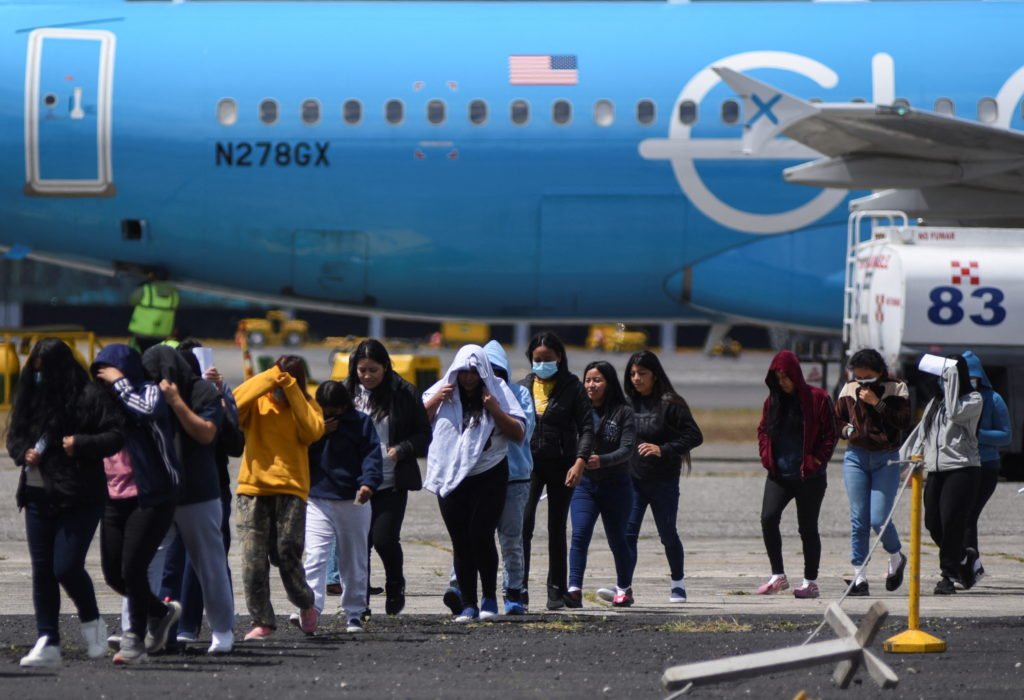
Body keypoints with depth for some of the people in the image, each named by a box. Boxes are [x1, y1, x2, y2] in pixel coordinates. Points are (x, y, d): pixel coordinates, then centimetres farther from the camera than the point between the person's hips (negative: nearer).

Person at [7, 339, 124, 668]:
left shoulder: (91, 397, -8)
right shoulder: (30, 396, 11)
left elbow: (116, 436, -10)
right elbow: (14, 435, 19)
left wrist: (82, 443, -23)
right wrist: (24, 453, -2)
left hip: (79, 498, -6)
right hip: (38, 496, 6)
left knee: (66, 566, -11)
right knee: (42, 569, 4)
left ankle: (91, 622, 15)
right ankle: (48, 643, 6)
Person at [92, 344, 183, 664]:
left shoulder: (149, 391, -7)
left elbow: (147, 410, -30)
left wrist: (119, 382, -19)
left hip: (152, 496, -7)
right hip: (115, 497, 7)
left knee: (132, 569, -12)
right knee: (113, 574, 7)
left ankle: (135, 640, 3)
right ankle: (160, 612, 32)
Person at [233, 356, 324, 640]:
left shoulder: (305, 406, 11)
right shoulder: (257, 403, 8)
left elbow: (313, 431, -9)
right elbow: (234, 403, -14)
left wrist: (291, 392, -8)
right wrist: (269, 380, -10)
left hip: (291, 489, 0)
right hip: (253, 488, 0)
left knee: (287, 553, -7)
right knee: (253, 558, -6)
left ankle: (306, 605, 19)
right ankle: (262, 621, 0)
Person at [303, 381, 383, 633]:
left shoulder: (360, 422, 3)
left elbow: (372, 454, -6)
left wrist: (368, 483, -23)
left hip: (353, 501, 0)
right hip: (318, 501, 0)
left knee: (354, 560, 8)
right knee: (315, 556, -14)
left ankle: (354, 613, 16)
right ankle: (310, 608, -22)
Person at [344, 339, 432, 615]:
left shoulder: (404, 394, -2)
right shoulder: (347, 392, 3)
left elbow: (424, 434, 3)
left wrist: (402, 449, -15)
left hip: (392, 483, -2)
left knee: (384, 538, -11)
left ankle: (395, 586, 18)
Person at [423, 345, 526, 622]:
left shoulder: (499, 393, 2)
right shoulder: (442, 391, 7)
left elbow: (519, 433, -1)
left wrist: (495, 410, -13)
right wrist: (434, 401, -8)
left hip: (489, 476, -3)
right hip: (451, 478, 3)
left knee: (480, 534, -14)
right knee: (460, 542, 2)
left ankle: (489, 598, 1)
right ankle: (468, 605, 7)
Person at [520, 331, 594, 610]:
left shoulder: (572, 386, 0)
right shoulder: (524, 386, 9)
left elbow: (587, 427, -3)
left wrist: (580, 462, -15)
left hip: (561, 465, -1)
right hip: (529, 462, 1)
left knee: (557, 529, 5)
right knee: (523, 522, -14)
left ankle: (556, 592, 11)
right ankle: (520, 587, -16)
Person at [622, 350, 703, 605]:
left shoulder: (671, 404, -8)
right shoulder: (628, 404, 5)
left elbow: (694, 436, -10)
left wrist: (663, 450, -20)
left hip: (663, 481, -3)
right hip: (632, 479, 3)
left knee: (668, 534, 9)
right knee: (626, 533, -8)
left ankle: (677, 583, 28)